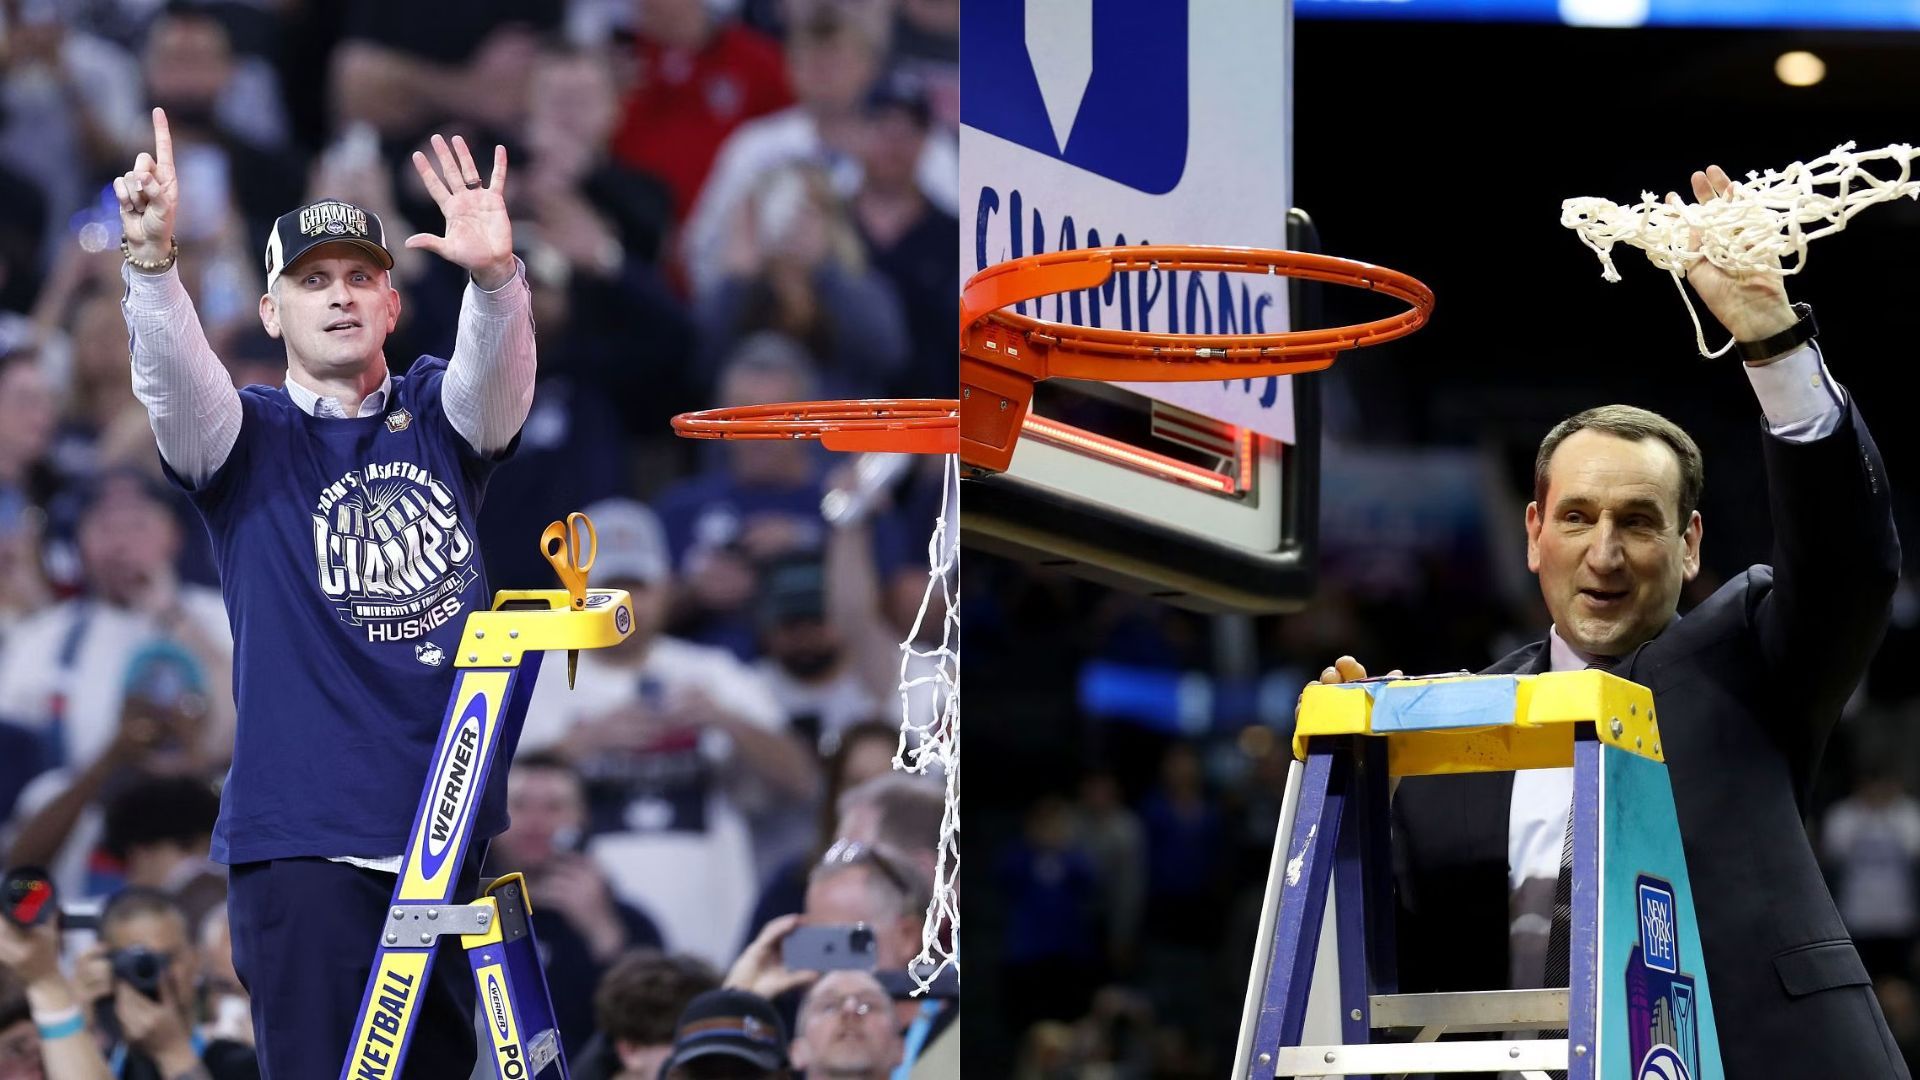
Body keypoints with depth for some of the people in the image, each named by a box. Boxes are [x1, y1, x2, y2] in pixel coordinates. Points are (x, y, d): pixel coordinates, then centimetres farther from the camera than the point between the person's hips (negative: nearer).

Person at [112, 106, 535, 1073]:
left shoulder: (438, 416, 11)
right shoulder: (247, 439, 4)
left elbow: (493, 367, -10)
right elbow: (173, 377, -16)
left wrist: (493, 275, -33)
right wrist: (151, 261, -36)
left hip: (452, 830, 3)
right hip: (303, 839, -3)